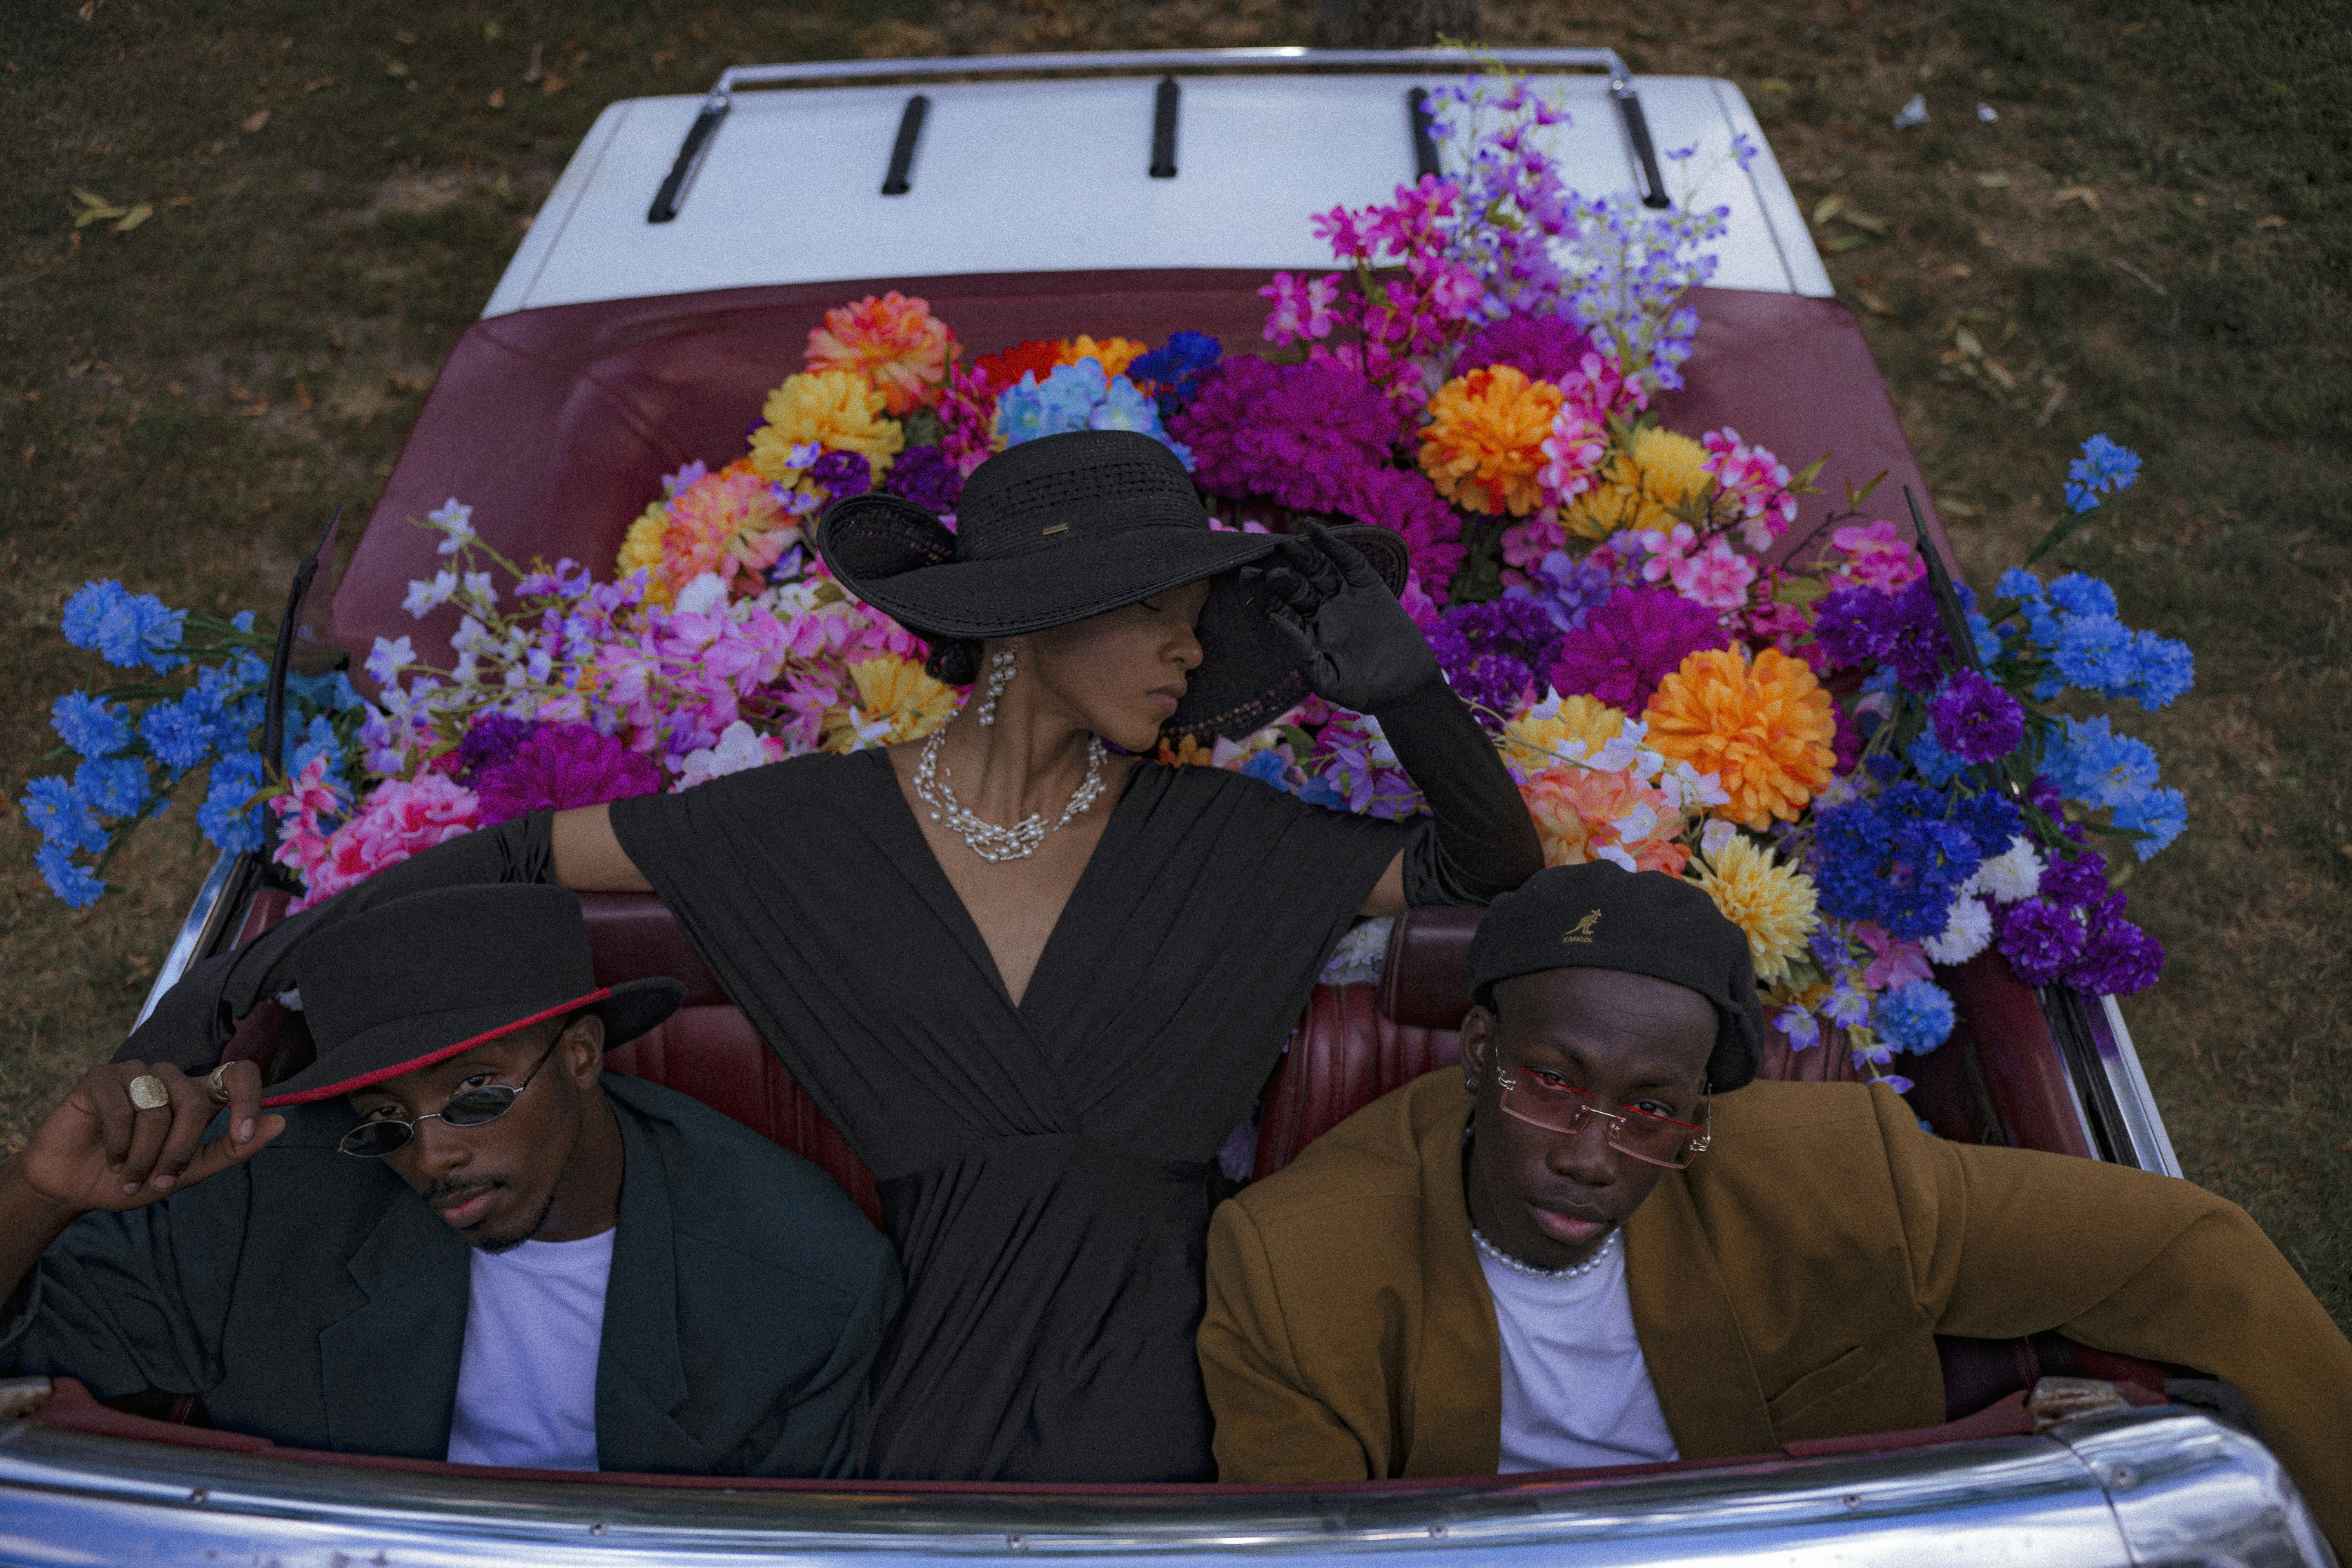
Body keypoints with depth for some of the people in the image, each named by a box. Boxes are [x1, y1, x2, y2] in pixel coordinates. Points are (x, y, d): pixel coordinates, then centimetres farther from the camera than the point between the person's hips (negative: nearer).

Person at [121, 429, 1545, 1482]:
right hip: (933, 1370, 0)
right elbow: (521, 855, 8)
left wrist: (1400, 680, -6)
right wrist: (254, 972, 4)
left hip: (1151, 1383, 1)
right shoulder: (814, 830, -1)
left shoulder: (1206, 838, 3)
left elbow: (1494, 864, 9)